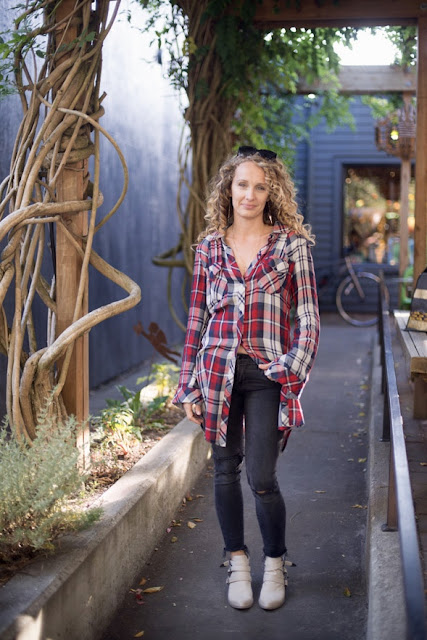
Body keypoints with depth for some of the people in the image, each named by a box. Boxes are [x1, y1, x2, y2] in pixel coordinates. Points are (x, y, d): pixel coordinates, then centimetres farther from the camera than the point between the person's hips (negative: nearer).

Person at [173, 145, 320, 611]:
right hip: (218, 370, 3)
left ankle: (275, 565, 18)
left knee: (261, 477, -6)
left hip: (266, 374, -3)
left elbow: (307, 316, 0)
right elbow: (197, 317, 10)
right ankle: (237, 563, 27)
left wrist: (295, 370, -11)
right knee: (225, 470, 9)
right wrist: (188, 384, 7)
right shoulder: (210, 246, 8)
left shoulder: (291, 243, 0)